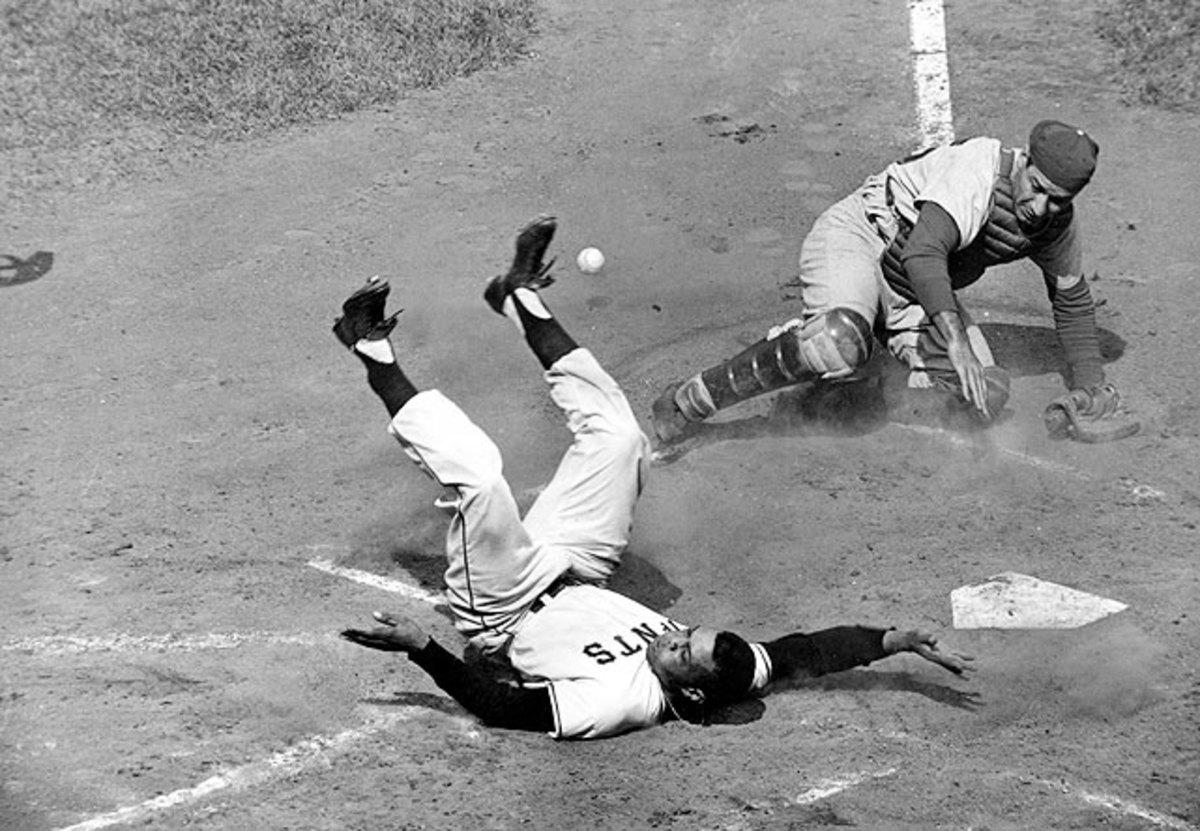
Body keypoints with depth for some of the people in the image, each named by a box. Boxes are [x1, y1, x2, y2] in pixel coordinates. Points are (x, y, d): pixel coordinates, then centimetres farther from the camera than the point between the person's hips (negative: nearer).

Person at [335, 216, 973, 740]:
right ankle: (522, 301, 18)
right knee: (615, 432, -1)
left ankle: (375, 349, -2)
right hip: (578, 578, 6)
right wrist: (896, 640, -24)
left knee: (475, 469, -27)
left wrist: (419, 646, -42)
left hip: (502, 610, -6)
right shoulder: (737, 674, -25)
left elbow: (503, 709, -37)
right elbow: (808, 649, -15)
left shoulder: (619, 704, -40)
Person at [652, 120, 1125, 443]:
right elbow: (923, 252, -40)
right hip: (859, 239, -8)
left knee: (984, 398, -8)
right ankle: (687, 404, -29)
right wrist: (957, 343, -48)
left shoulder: (1056, 225, -1)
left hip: (915, 298, 8)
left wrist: (1090, 385, 15)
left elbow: (1073, 300, 19)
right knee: (842, 343, -39)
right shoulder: (982, 167, -27)